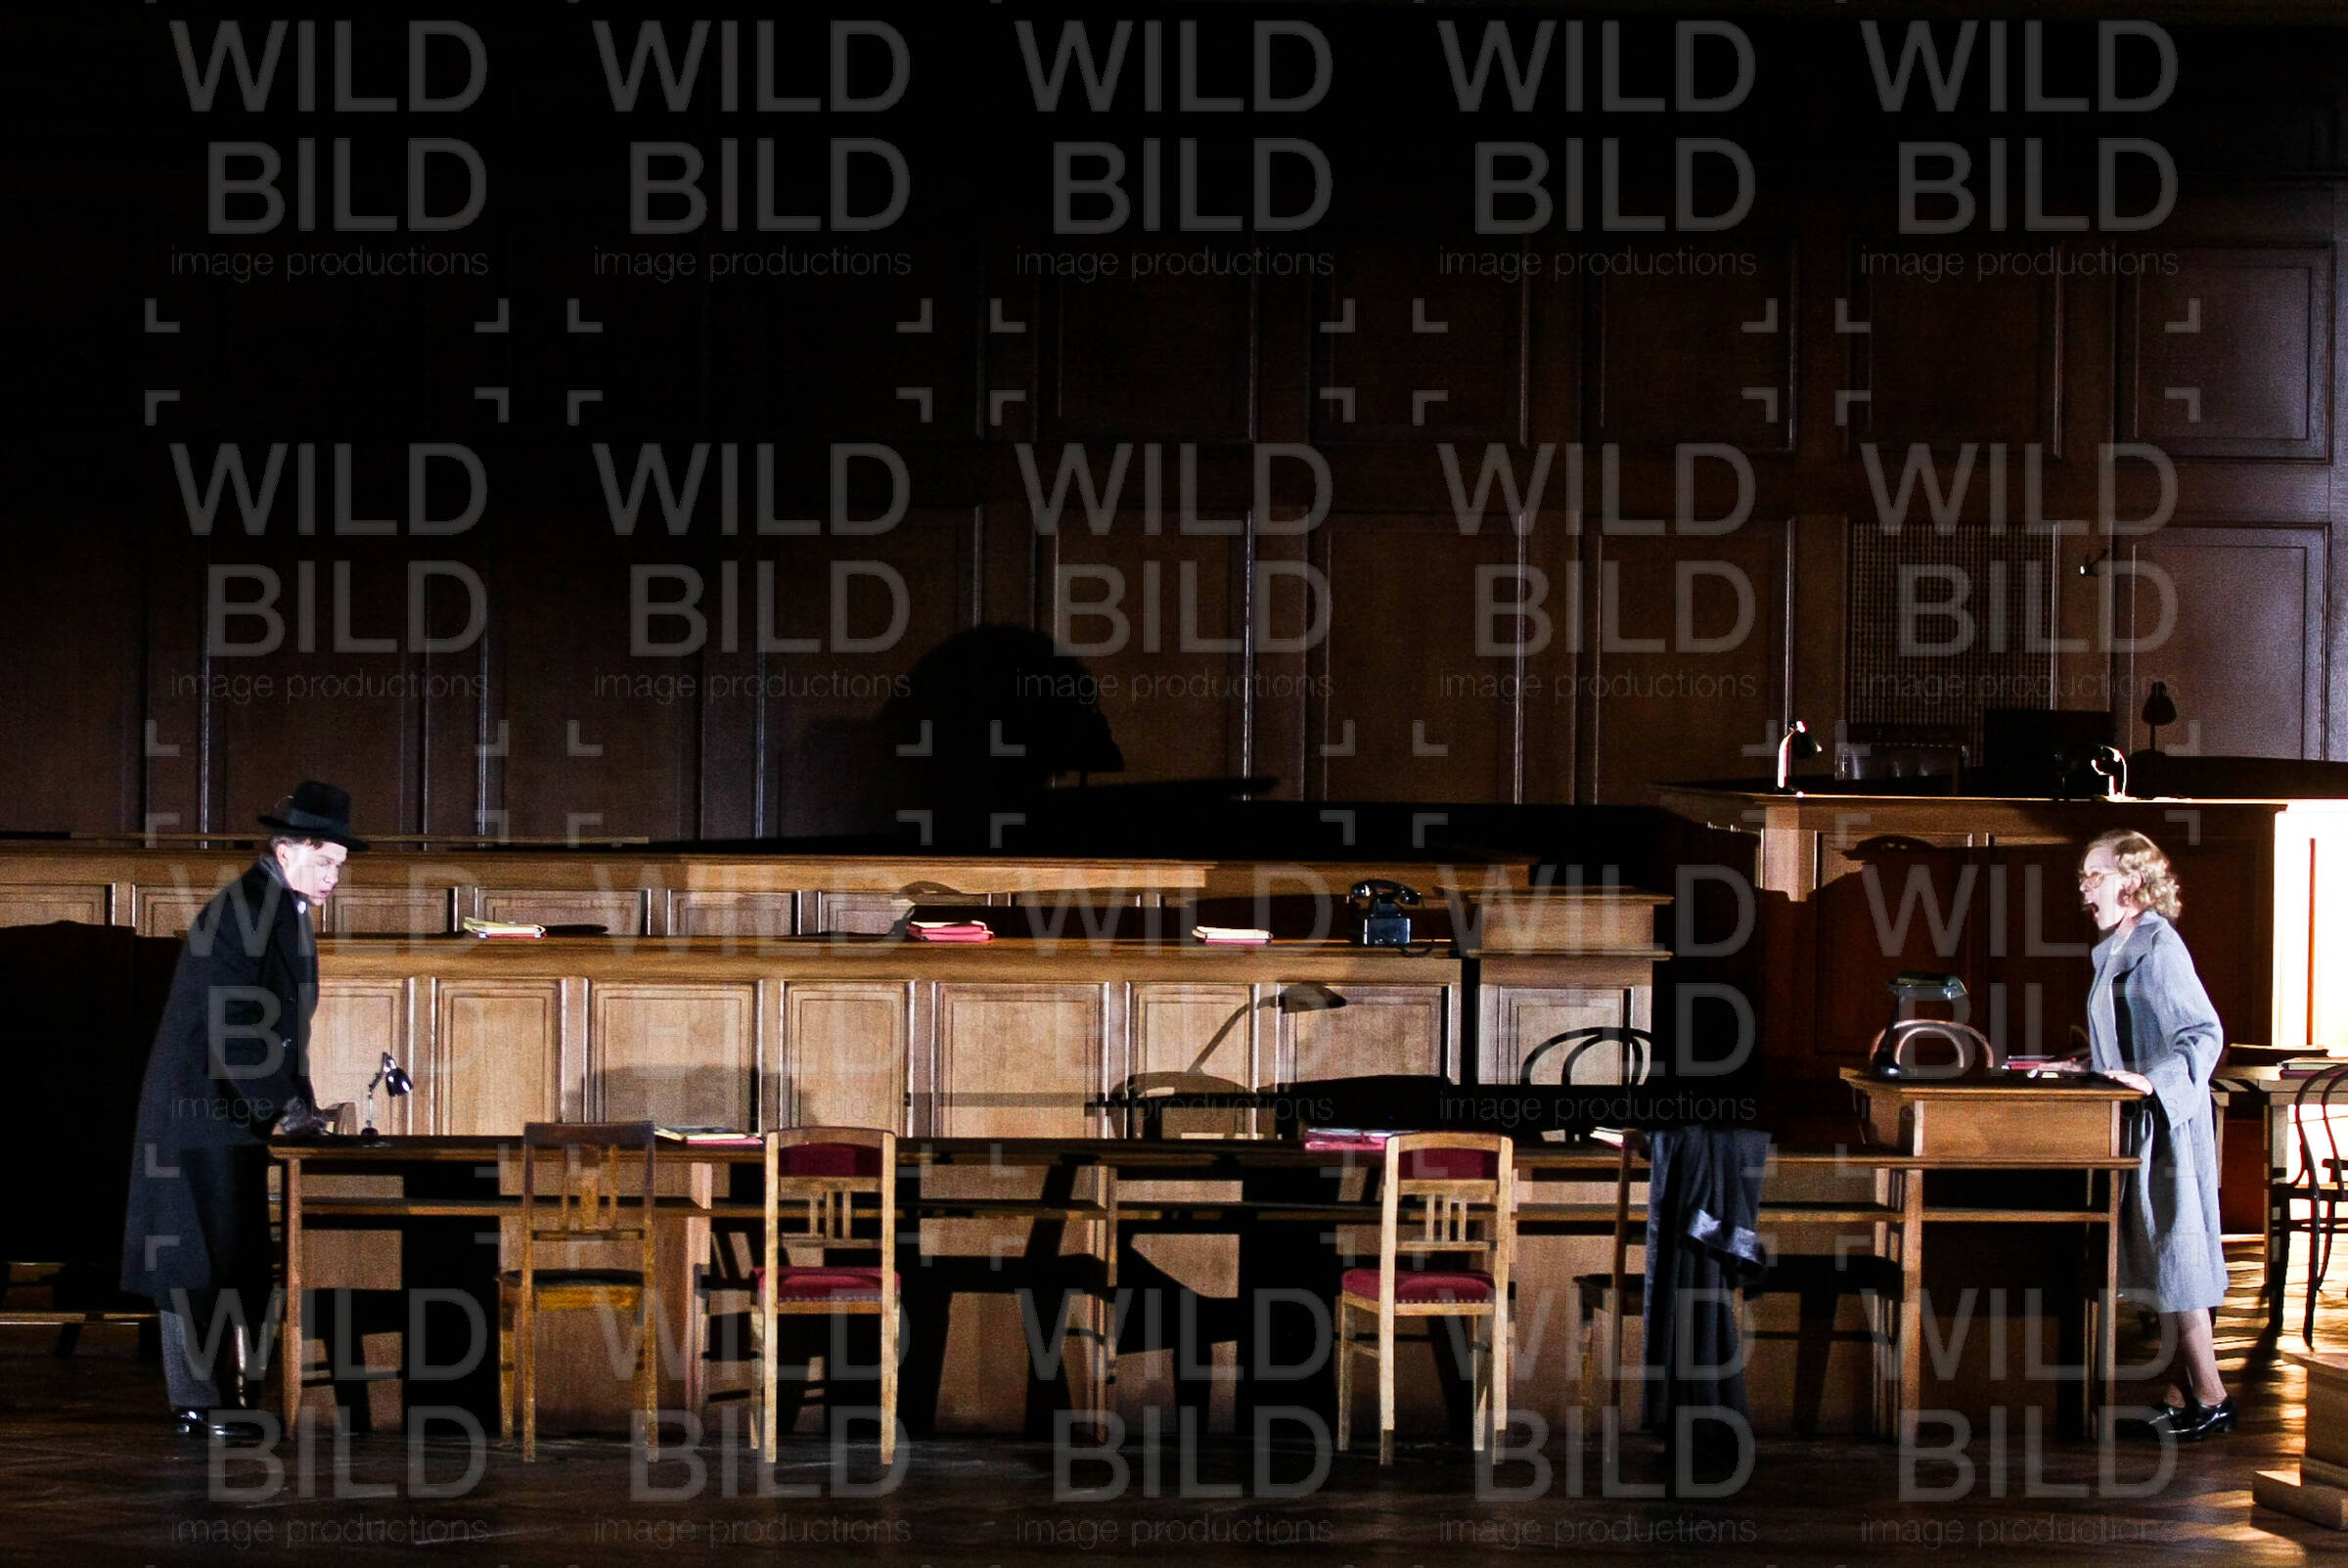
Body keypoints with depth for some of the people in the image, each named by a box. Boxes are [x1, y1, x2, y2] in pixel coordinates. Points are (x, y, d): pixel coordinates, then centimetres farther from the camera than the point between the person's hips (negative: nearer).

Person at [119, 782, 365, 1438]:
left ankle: (225, 1391, 14)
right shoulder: (237, 912, -17)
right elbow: (230, 1028, -23)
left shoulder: (288, 912, 13)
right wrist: (280, 1109, -23)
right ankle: (200, 1403, -6)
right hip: (204, 1115, -10)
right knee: (202, 1260, -7)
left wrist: (300, 1105, 8)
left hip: (249, 1116, 10)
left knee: (243, 1260, 10)